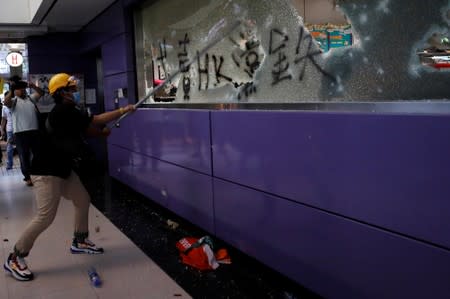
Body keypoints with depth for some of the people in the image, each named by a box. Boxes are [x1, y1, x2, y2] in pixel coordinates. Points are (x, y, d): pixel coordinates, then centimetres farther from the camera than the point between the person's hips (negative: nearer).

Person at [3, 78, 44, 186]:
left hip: (34, 131, 4)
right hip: (20, 132, -4)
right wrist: (11, 90, -23)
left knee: (38, 153, 11)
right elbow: (6, 102, -18)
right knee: (24, 155, 3)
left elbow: (41, 93, 10)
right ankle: (27, 177, 10)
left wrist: (33, 86, -5)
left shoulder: (31, 98, 16)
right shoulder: (13, 101, 2)